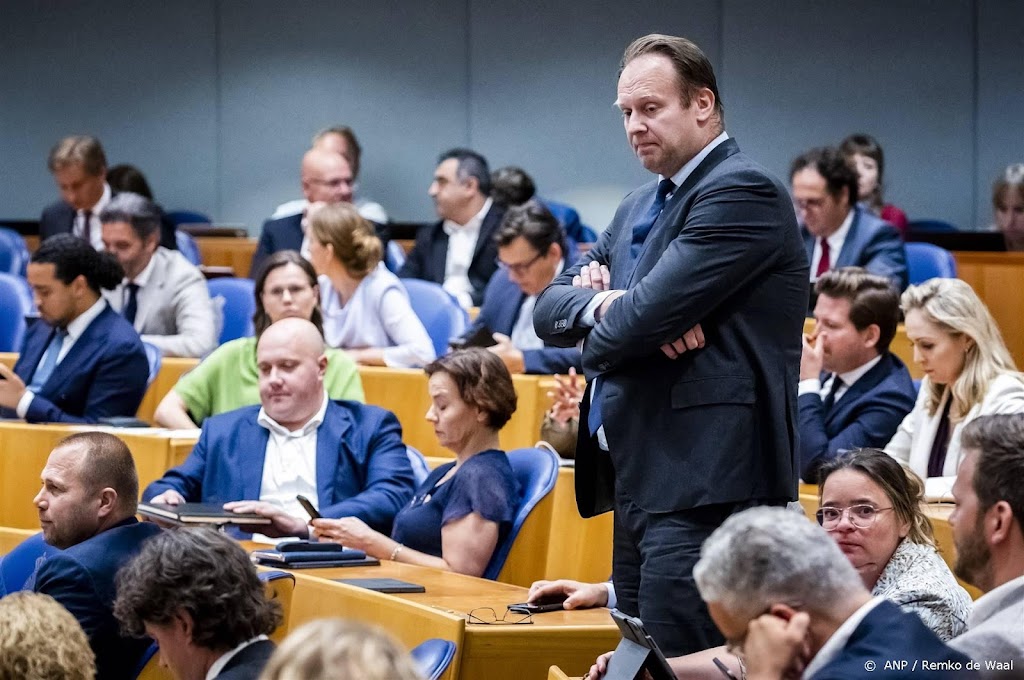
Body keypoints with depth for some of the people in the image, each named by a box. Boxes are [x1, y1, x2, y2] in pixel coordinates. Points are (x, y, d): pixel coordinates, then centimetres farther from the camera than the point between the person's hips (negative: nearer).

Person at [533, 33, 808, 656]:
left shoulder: (743, 192, -10)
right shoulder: (639, 208, 21)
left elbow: (648, 313, -18)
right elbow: (550, 309, 14)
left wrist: (597, 338, 4)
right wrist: (602, 304, -9)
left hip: (702, 487, -10)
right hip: (640, 481, 10)